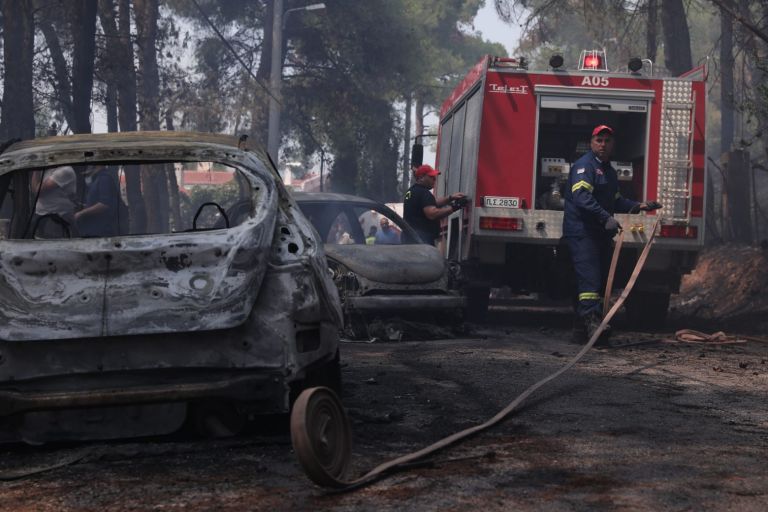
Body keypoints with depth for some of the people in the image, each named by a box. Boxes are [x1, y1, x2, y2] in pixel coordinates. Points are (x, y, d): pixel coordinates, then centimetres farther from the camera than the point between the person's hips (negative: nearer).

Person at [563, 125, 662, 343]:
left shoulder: (609, 171, 23)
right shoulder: (584, 165, -9)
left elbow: (614, 201, 30)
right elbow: (582, 197, -22)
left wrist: (639, 206, 17)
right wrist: (606, 218, -29)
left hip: (600, 234, 10)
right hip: (581, 232, -10)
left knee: (599, 280, 9)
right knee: (589, 278, -20)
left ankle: (581, 329, 13)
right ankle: (592, 320, -30)